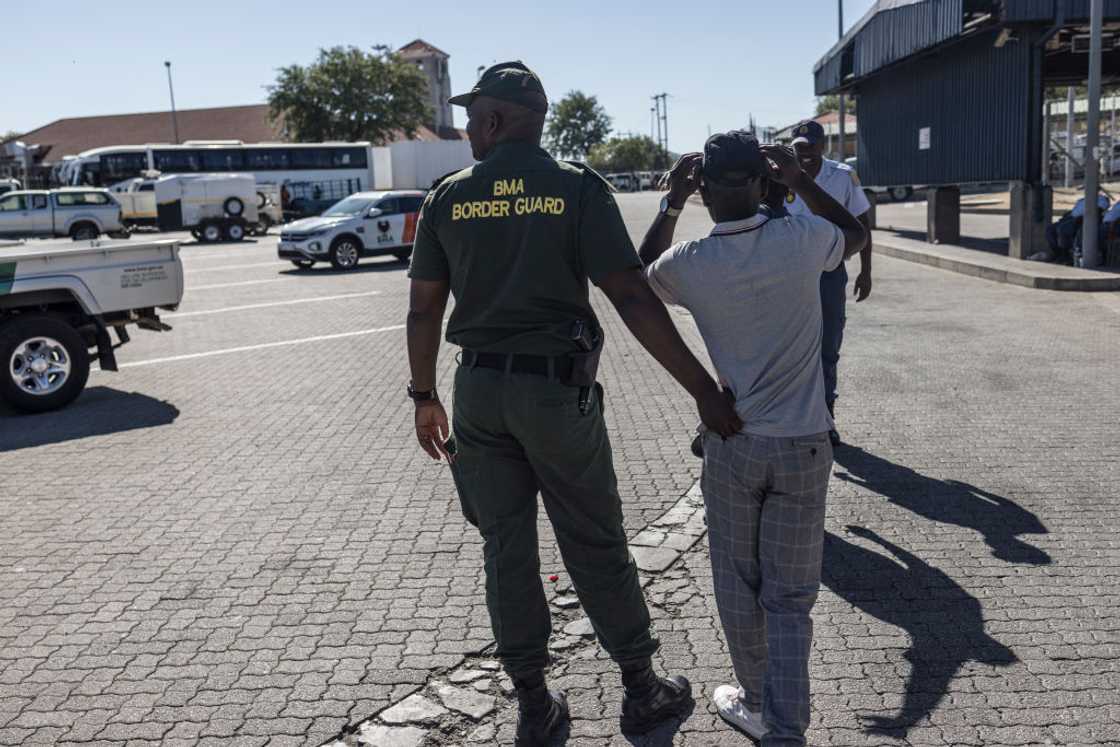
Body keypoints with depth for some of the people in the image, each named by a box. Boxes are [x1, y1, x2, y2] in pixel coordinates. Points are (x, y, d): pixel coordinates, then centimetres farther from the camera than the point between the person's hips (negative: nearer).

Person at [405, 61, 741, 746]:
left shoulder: (448, 198, 1)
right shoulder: (578, 188, -8)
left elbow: (424, 310, 3)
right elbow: (633, 298, -16)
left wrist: (425, 397, 16)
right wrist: (704, 389, -13)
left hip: (479, 388, 3)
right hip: (558, 389, -2)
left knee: (507, 548, 12)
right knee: (595, 544, 10)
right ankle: (642, 691, 25)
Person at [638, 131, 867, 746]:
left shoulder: (688, 264, -10)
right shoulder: (801, 239, -9)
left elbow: (644, 271, 15)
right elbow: (856, 235, 15)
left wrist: (671, 203, 7)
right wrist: (801, 180, 10)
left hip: (732, 446, 0)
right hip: (804, 447, 1)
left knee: (738, 587, 17)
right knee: (790, 597, 9)